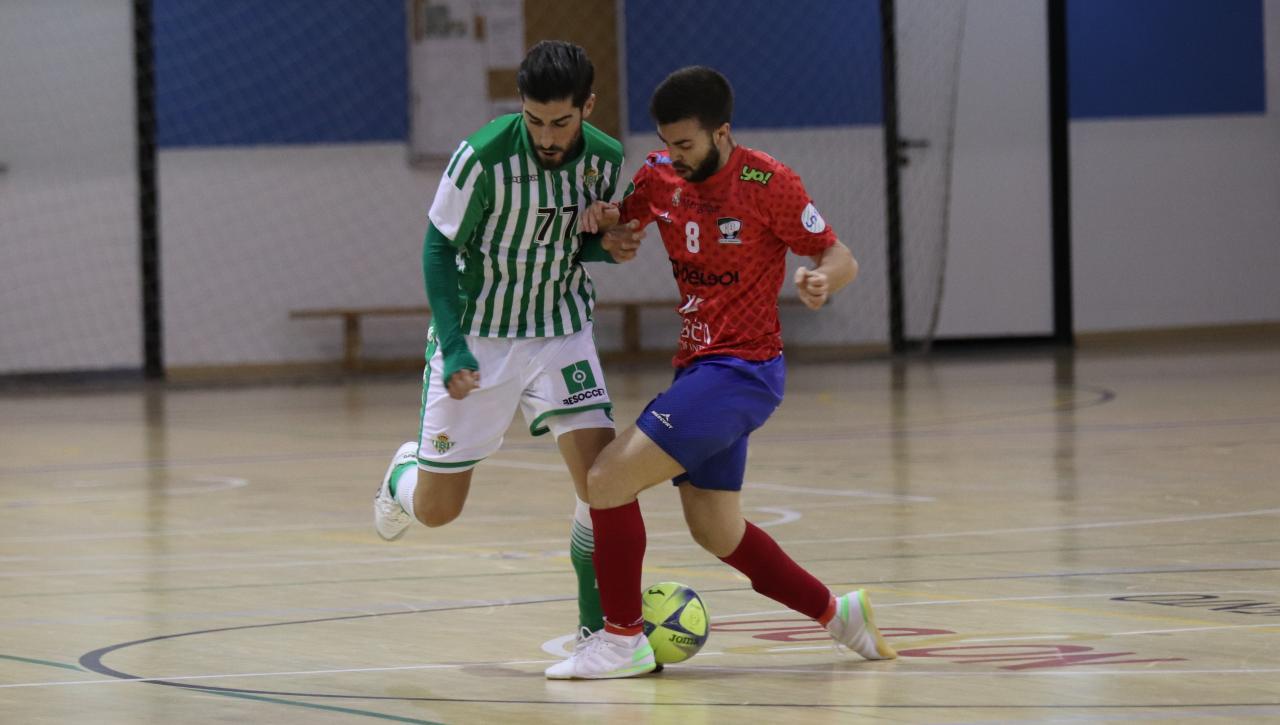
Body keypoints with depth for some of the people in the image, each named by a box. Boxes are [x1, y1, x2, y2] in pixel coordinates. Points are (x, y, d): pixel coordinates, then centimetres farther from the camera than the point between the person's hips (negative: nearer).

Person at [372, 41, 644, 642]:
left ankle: (598, 628, -5)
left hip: (561, 331, 3)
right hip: (477, 337, -3)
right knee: (437, 510, 5)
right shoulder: (483, 157, -23)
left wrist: (609, 246, -18)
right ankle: (406, 471, 42)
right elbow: (439, 248, -12)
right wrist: (454, 348, -19)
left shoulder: (603, 159, -10)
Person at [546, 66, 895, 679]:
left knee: (607, 480, -14)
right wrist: (601, 219, -5)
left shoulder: (765, 182, -16)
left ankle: (623, 639, -3)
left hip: (740, 369, -8)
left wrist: (822, 279, -34)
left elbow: (841, 258, -10)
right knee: (716, 532, 16)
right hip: (700, 367, 8)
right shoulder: (660, 175, 2)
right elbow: (622, 225, 19)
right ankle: (835, 613, 32)